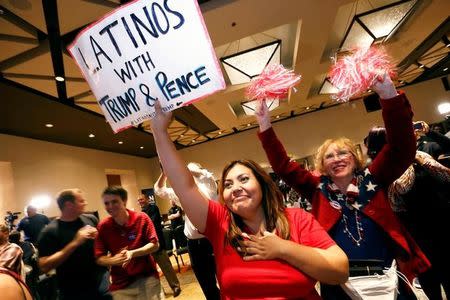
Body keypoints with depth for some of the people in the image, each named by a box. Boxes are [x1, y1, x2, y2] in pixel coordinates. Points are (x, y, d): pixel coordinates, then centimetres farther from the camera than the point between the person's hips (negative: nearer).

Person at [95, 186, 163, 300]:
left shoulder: (142, 218, -11)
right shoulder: (103, 226, -7)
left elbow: (154, 245, -10)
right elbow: (99, 258, -5)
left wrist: (132, 253, -23)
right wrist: (114, 260, -26)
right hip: (120, 284, 2)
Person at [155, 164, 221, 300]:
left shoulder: (208, 186, -3)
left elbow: (206, 174, -26)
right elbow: (159, 189, 19)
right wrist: (165, 171, 3)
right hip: (194, 244, 5)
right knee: (207, 285, 18)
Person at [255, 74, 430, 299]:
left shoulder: (372, 180, 4)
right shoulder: (318, 189, 4)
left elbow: (401, 148, -9)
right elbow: (283, 166, -2)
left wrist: (389, 96, -22)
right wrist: (265, 127, -10)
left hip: (386, 280, 1)